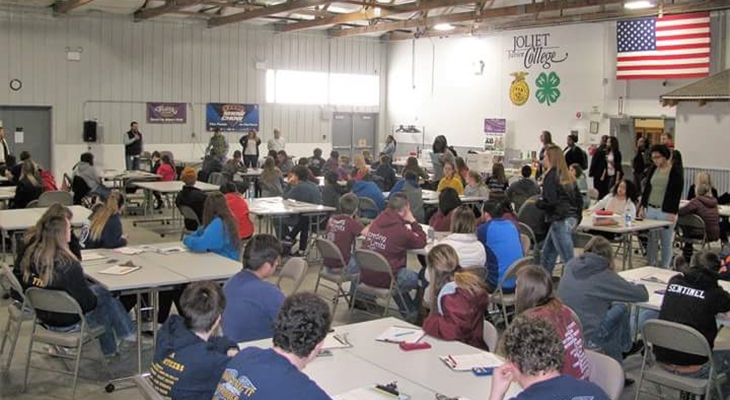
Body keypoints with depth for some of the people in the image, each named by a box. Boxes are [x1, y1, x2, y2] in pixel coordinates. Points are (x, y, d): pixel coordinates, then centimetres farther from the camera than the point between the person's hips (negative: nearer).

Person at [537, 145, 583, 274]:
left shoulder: (550, 176, -11)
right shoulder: (567, 176, 14)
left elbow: (550, 202, -18)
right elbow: (579, 198, 16)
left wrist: (537, 202, 0)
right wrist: (576, 217, 22)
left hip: (560, 221, -9)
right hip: (571, 219, 9)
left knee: (568, 260, -7)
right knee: (547, 256, 19)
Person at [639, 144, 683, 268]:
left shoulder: (675, 171, -6)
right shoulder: (652, 169, 9)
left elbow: (677, 193, -8)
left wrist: (673, 213, -14)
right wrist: (642, 206, 9)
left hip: (666, 211, -5)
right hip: (650, 209, 5)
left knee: (666, 242, 1)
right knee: (651, 240, 8)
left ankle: (665, 269, 10)